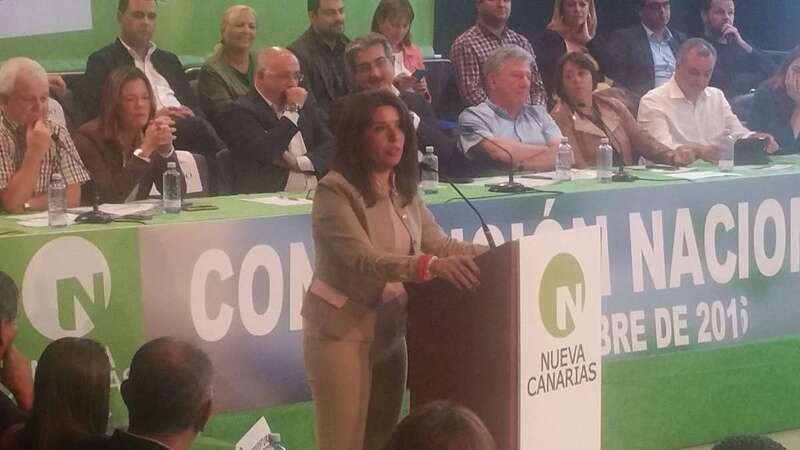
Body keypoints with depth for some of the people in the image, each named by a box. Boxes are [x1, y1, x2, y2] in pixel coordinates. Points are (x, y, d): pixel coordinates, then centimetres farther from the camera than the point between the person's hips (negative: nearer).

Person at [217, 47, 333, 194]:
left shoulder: (304, 102, 18)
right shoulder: (240, 112, -3)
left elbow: (329, 145, 14)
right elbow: (265, 154, -16)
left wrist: (299, 162, -4)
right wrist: (292, 110, -10)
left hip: (317, 193, 6)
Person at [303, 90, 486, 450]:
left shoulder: (404, 191, 6)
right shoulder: (334, 192, -17)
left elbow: (440, 245, 5)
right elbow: (364, 260, -30)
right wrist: (433, 266, -44)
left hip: (389, 329, 7)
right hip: (342, 331, -7)